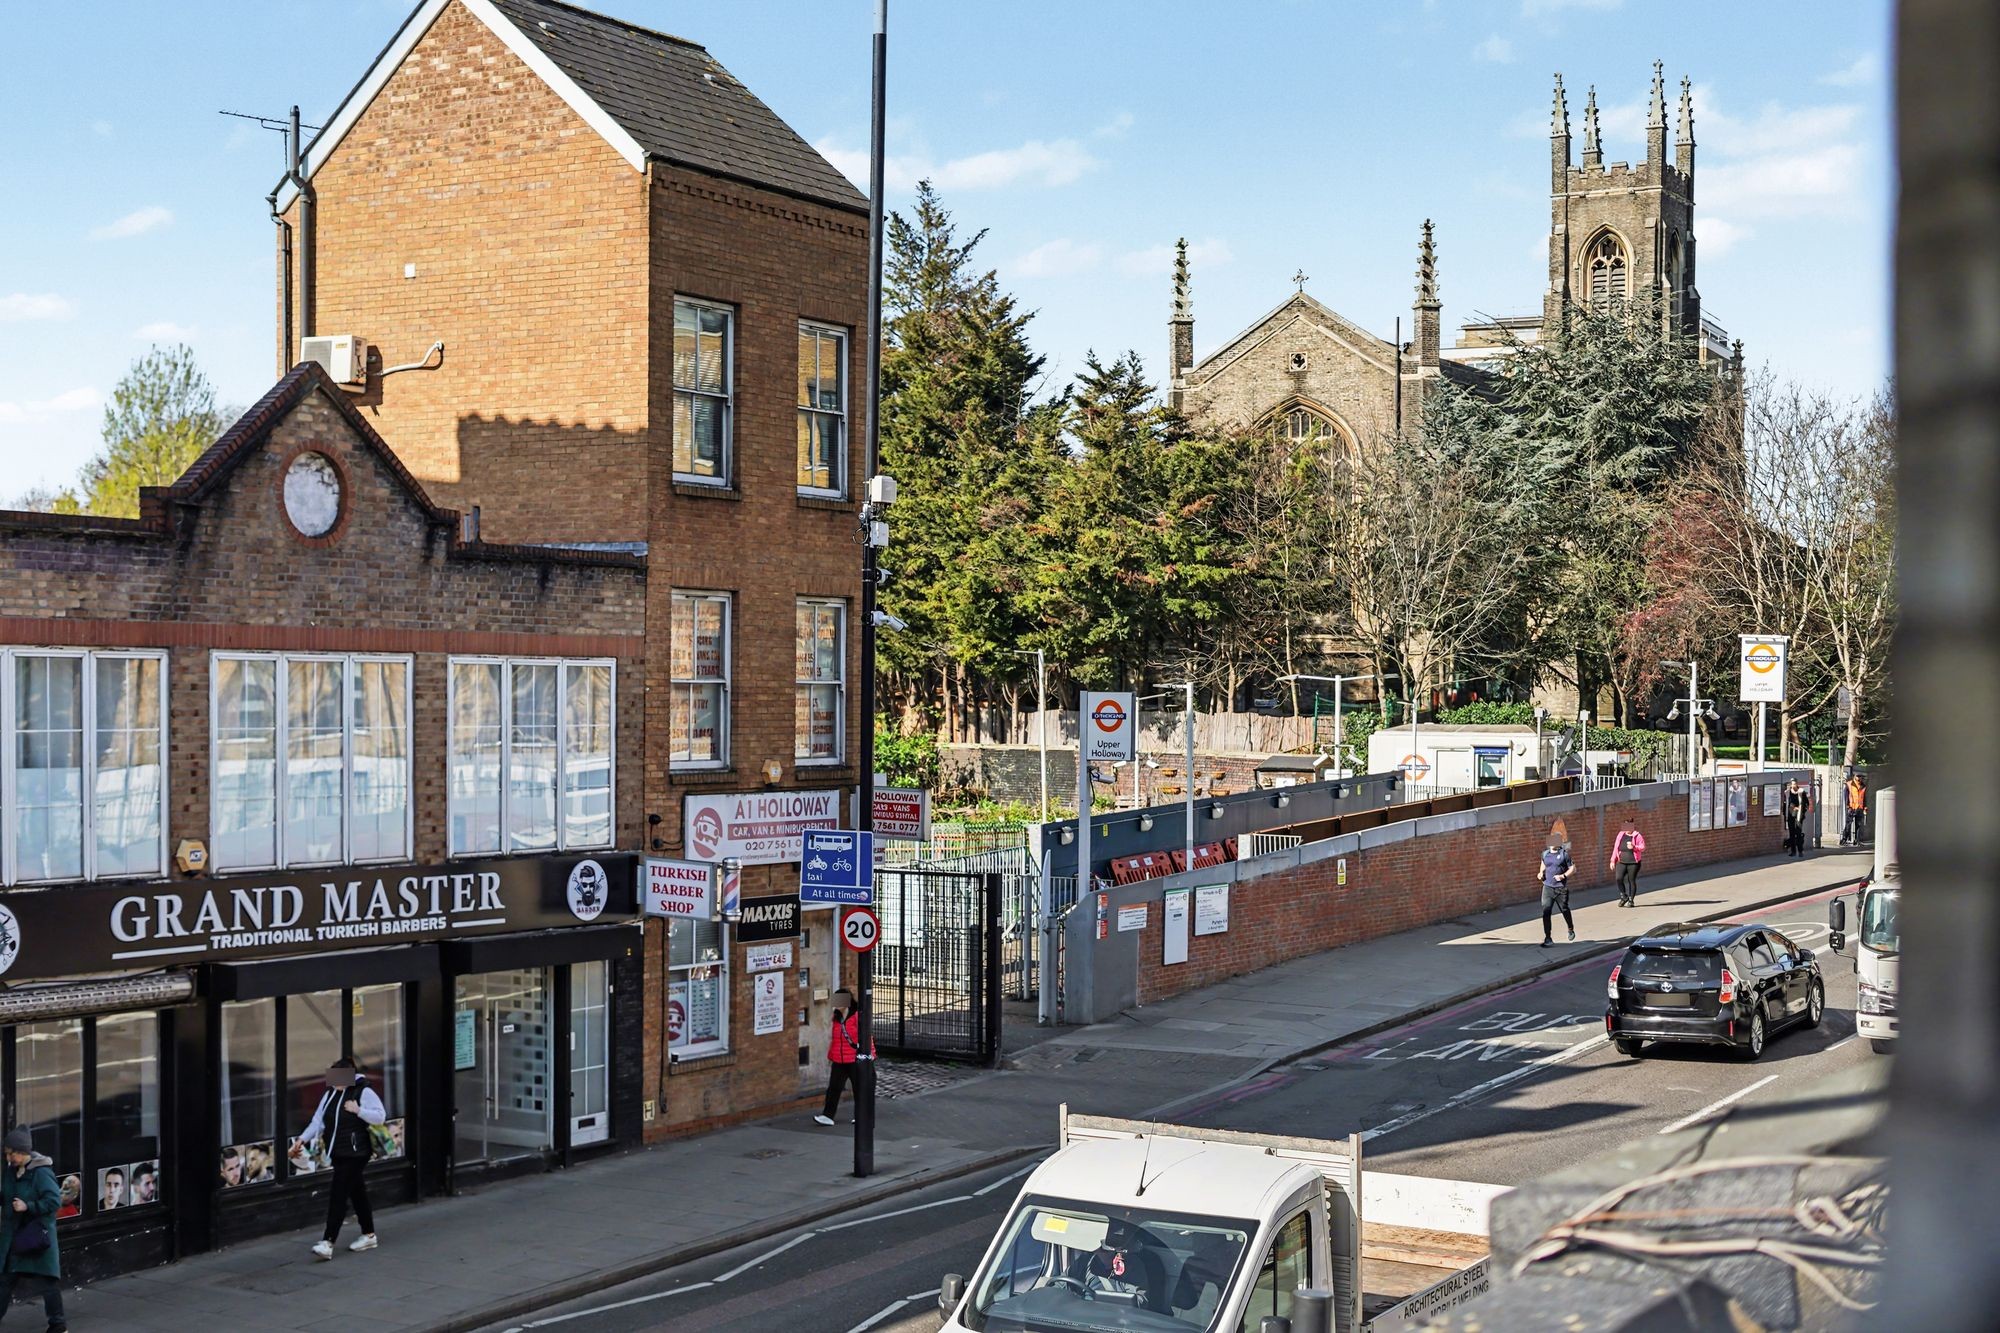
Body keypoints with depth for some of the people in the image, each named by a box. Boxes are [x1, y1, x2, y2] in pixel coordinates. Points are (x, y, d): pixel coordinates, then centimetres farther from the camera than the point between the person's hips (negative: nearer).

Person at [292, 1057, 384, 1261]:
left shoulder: (363, 1092, -9)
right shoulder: (330, 1094, 11)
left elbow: (380, 1117, -12)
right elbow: (318, 1121, 10)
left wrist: (358, 1110, -24)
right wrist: (303, 1138, -2)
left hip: (355, 1153, -7)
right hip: (337, 1153, 7)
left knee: (338, 1195, -11)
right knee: (356, 1192, 16)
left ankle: (328, 1243, -13)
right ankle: (369, 1235, 27)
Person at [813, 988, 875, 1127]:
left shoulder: (858, 1016, -12)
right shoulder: (837, 1017, 10)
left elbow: (867, 1036, -12)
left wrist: (869, 1055, -14)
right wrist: (830, 1056, 22)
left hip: (856, 1060, -6)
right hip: (839, 1061, 6)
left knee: (859, 1088, 6)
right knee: (833, 1087, 0)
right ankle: (827, 1115, -1)